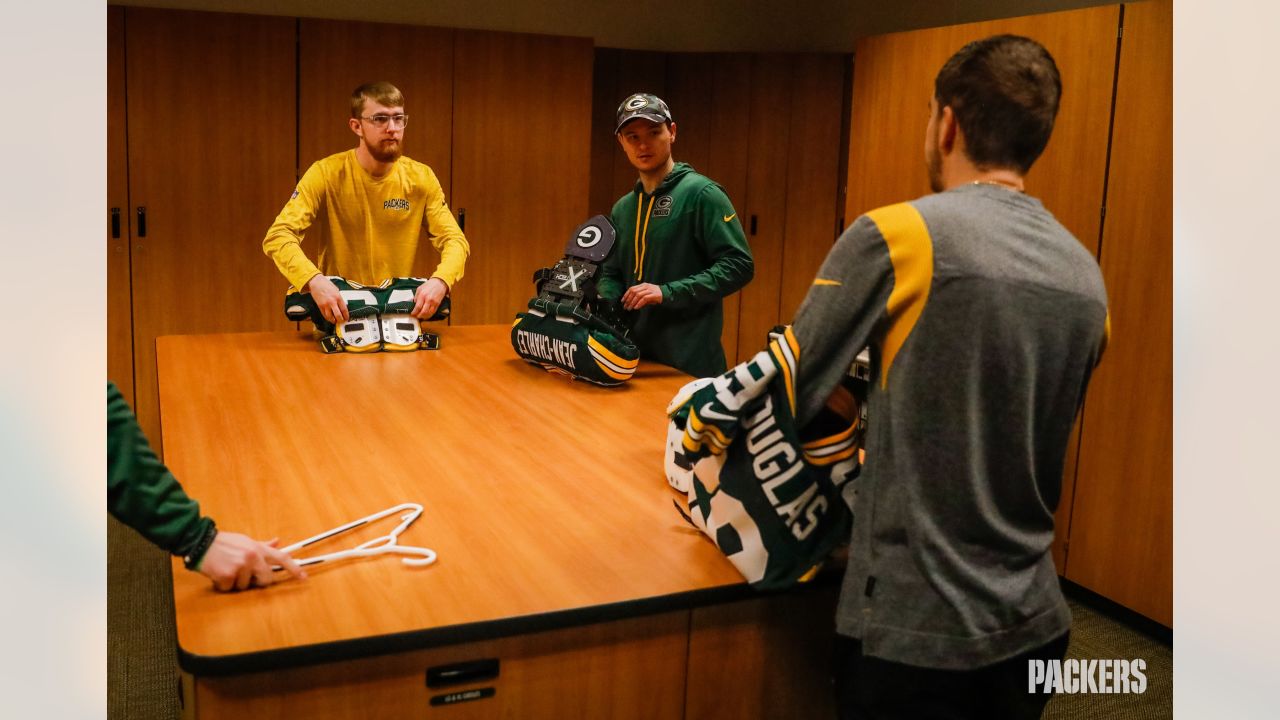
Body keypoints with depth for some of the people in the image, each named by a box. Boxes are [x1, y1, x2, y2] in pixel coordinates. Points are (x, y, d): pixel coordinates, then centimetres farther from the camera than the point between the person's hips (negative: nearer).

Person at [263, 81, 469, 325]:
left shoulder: (421, 178, -2)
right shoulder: (326, 173, -9)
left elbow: (455, 240, -3)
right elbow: (278, 236, -16)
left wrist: (440, 280, -25)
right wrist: (314, 280, -35)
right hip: (337, 309, -1)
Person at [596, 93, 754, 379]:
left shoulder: (701, 194, -8)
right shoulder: (622, 208, 13)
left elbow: (739, 265, -15)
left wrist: (668, 292, -21)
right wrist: (606, 303, -2)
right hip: (635, 356, 6)